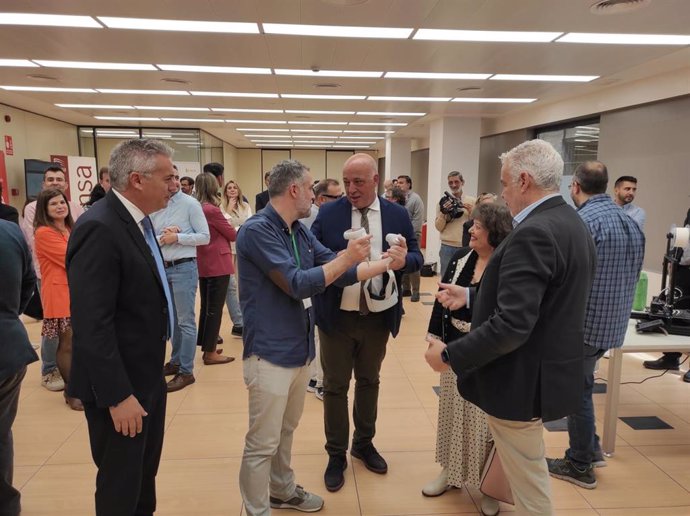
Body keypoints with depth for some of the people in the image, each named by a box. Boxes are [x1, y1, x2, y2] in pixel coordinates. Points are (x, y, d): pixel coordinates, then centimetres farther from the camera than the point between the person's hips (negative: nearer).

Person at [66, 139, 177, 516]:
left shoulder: (136, 220, 6)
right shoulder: (99, 229, -24)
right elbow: (91, 325, -27)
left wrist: (154, 370, 17)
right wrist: (117, 395, -23)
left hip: (147, 375, 9)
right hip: (120, 385, -9)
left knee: (145, 472, 25)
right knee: (121, 485, 11)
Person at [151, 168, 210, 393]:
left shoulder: (190, 203, -6)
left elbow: (204, 237, -9)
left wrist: (177, 237, -15)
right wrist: (161, 238, -13)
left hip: (183, 267, -5)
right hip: (162, 267, 5)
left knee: (186, 321, -1)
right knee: (172, 318, 18)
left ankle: (186, 371, 7)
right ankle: (176, 361, 33)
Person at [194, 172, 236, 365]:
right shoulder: (212, 210, -17)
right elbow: (233, 235, -7)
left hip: (203, 264, 8)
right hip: (217, 264, -8)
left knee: (206, 306, 16)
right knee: (215, 308, 0)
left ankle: (206, 344, 28)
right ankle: (210, 352, 6)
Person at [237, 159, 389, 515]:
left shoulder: (299, 231, 7)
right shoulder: (257, 229, -18)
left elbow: (340, 271, 10)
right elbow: (298, 284, -24)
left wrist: (386, 264, 6)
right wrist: (346, 257, -18)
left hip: (299, 349, 9)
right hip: (270, 353, -8)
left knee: (286, 431, 24)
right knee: (262, 442, 6)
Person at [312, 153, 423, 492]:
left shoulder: (398, 215, -1)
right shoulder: (328, 213, -5)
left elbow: (417, 257, 2)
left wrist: (404, 260, -22)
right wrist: (335, 259, -25)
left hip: (378, 317, 2)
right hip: (337, 316, -2)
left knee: (369, 382, 20)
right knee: (335, 386, 9)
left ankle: (364, 444, 41)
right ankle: (336, 455, 29)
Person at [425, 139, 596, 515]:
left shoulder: (533, 234, -26)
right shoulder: (572, 224, 7)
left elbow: (511, 325, -31)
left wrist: (449, 355, -19)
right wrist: (471, 297, 13)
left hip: (523, 380, -10)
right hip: (549, 369, 10)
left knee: (529, 482, 10)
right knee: (526, 471, 29)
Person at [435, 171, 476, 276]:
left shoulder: (472, 201, 4)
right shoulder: (443, 202, 4)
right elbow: (439, 227, 1)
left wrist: (471, 212, -11)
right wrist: (443, 212, -14)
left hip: (466, 247, 0)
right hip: (447, 247, 0)